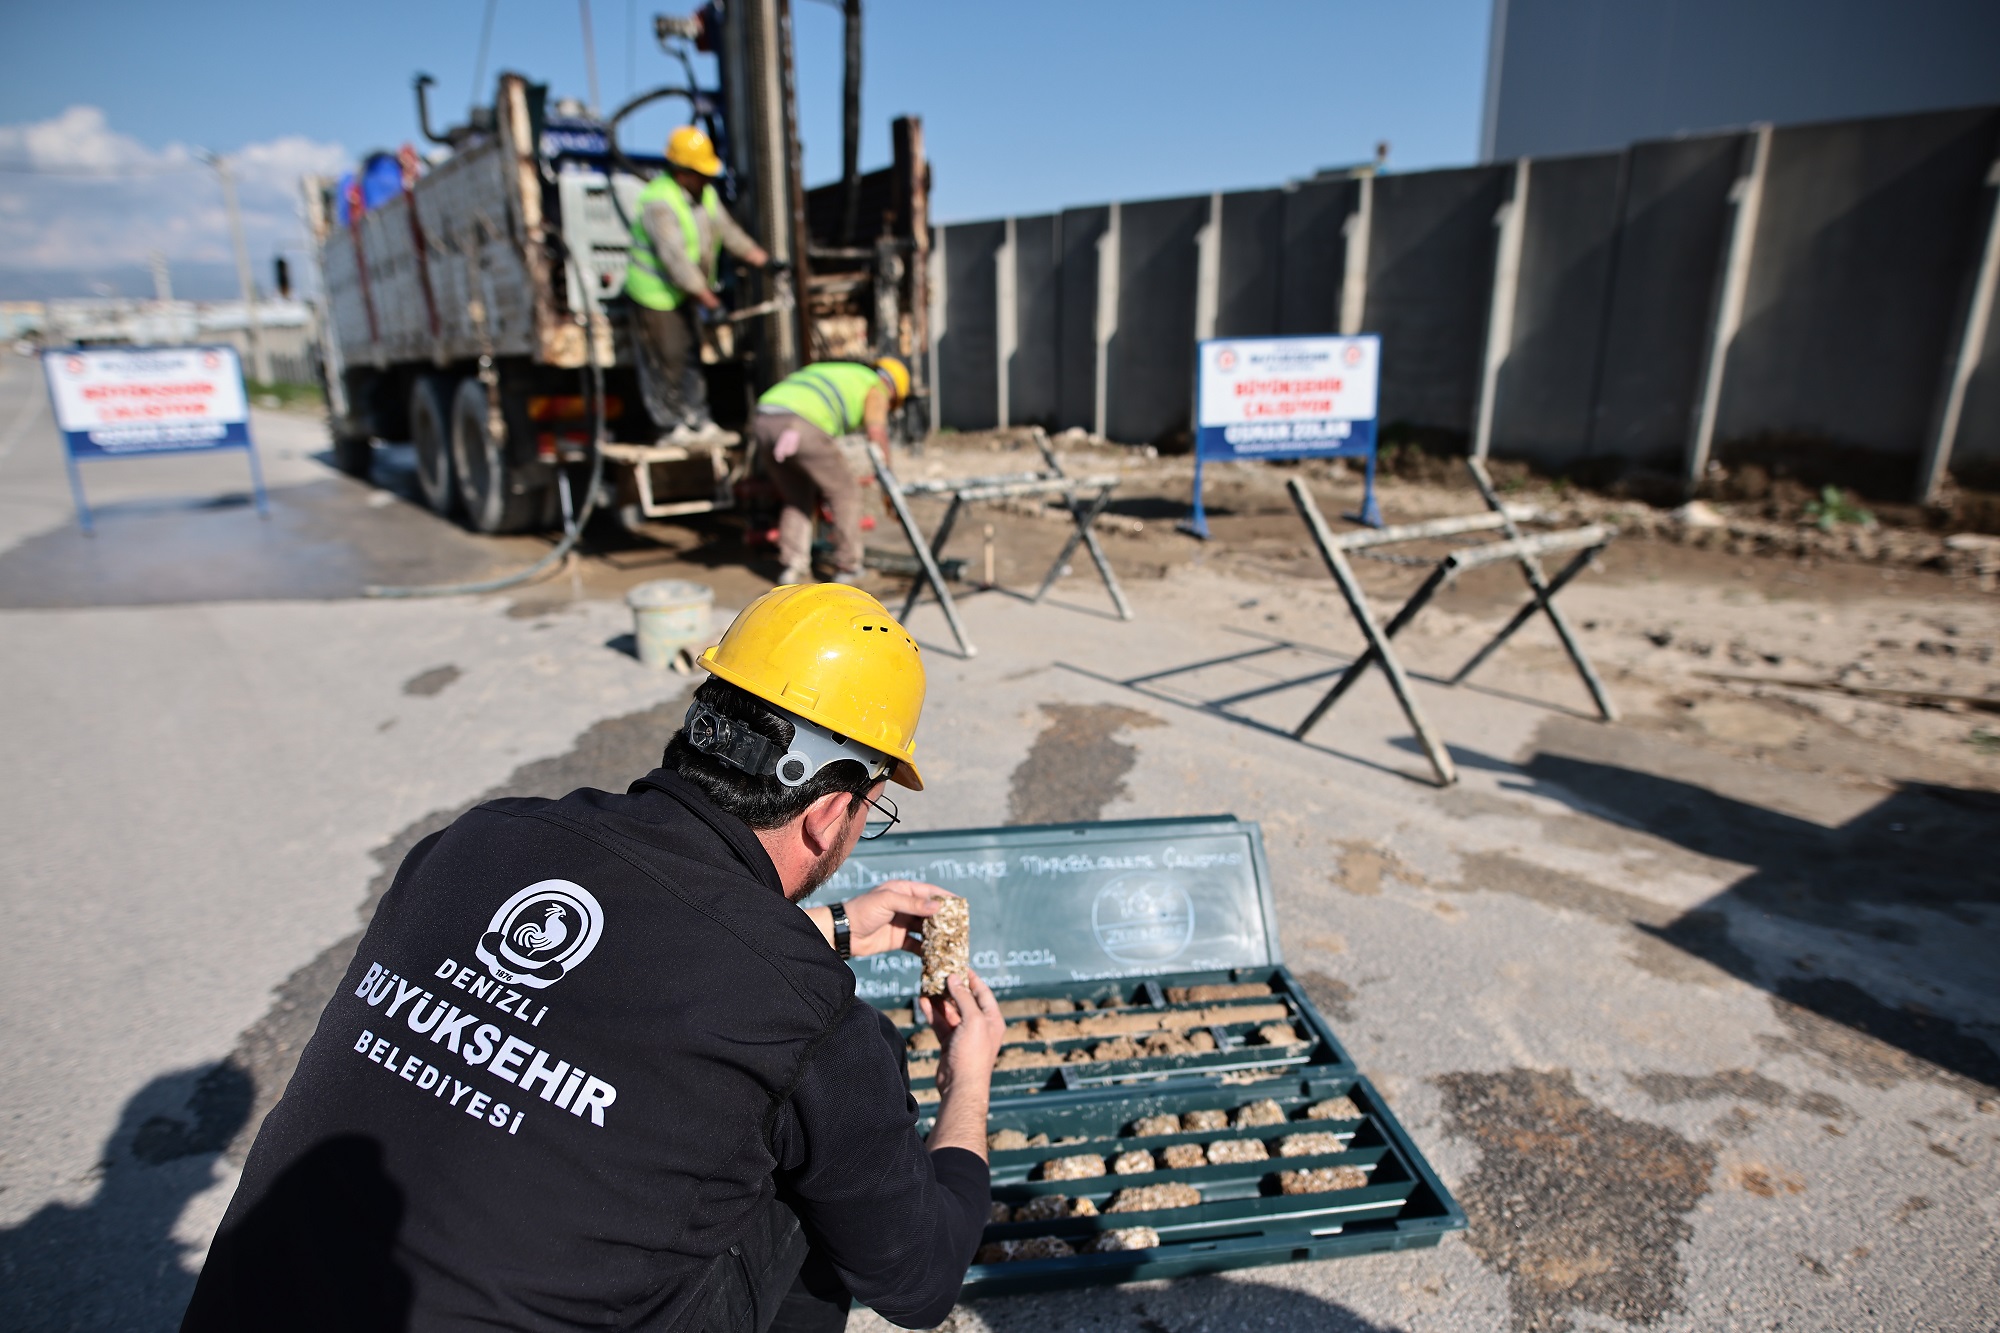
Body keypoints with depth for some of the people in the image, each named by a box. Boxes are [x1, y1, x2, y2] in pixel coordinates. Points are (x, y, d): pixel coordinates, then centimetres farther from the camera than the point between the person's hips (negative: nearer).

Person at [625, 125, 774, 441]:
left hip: (686, 291, 9)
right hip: (654, 292, -8)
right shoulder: (659, 202, -26)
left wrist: (763, 260, 6)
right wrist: (706, 296, -38)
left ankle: (695, 415, 23)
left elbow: (727, 230, 11)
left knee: (691, 353, 13)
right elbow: (674, 255, -34)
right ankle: (671, 423, 12)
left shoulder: (704, 193, 2)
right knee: (666, 358, -1)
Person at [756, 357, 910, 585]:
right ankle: (847, 567, 18)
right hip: (802, 427, -7)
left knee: (797, 499, 23)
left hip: (764, 422, 7)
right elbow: (876, 431, -3)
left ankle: (792, 567, 16)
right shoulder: (876, 387, 18)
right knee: (845, 494, 11)